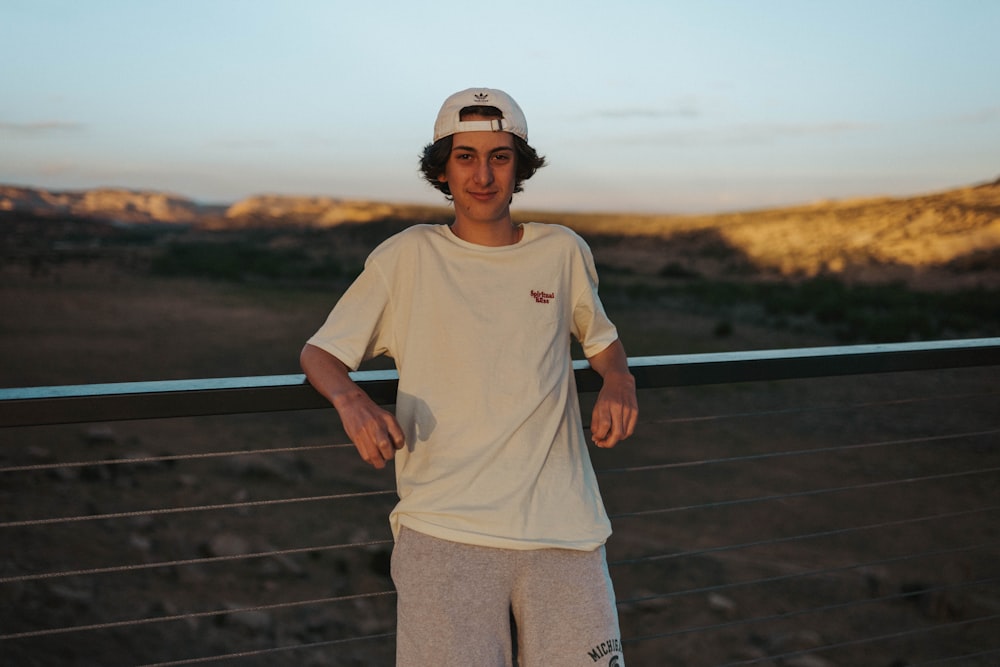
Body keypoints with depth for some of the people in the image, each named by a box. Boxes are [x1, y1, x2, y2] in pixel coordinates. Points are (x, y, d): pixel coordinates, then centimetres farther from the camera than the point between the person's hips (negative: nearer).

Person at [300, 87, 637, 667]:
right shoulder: (407, 257, 4)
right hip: (445, 531, -2)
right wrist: (352, 400, -15)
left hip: (563, 531, 2)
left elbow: (602, 339, 27)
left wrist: (619, 383, 3)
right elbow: (320, 352, 8)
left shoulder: (563, 253, 10)